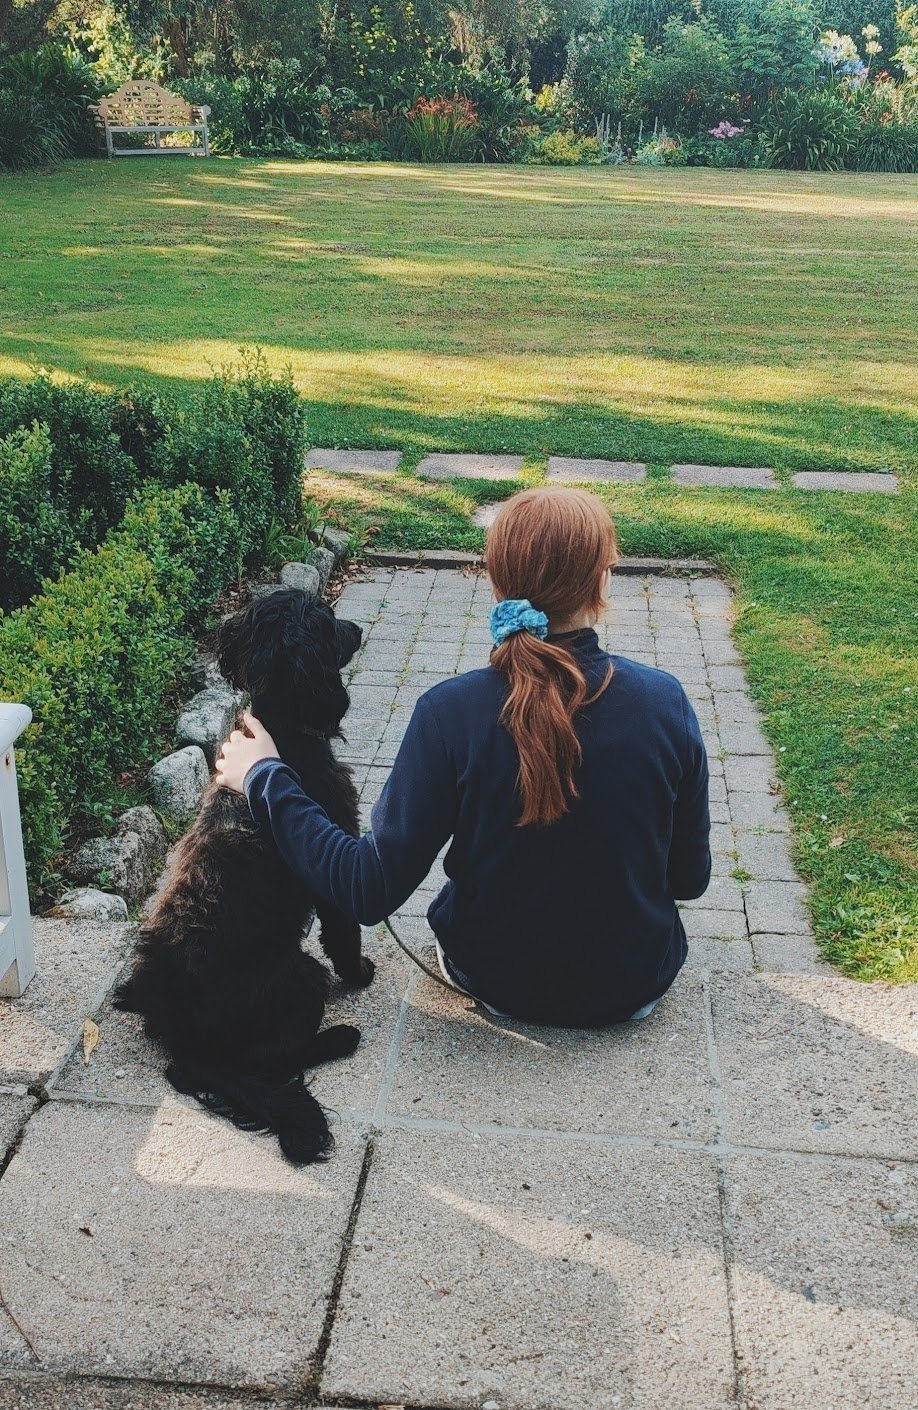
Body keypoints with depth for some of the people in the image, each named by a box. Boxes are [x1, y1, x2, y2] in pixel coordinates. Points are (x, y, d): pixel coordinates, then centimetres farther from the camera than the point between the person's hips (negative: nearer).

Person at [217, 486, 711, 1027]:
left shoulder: (450, 713, -26)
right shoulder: (665, 702, -22)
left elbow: (372, 891, -21)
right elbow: (690, 878, -9)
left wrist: (265, 779, -11)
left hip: (495, 981, 0)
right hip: (638, 987, 1)